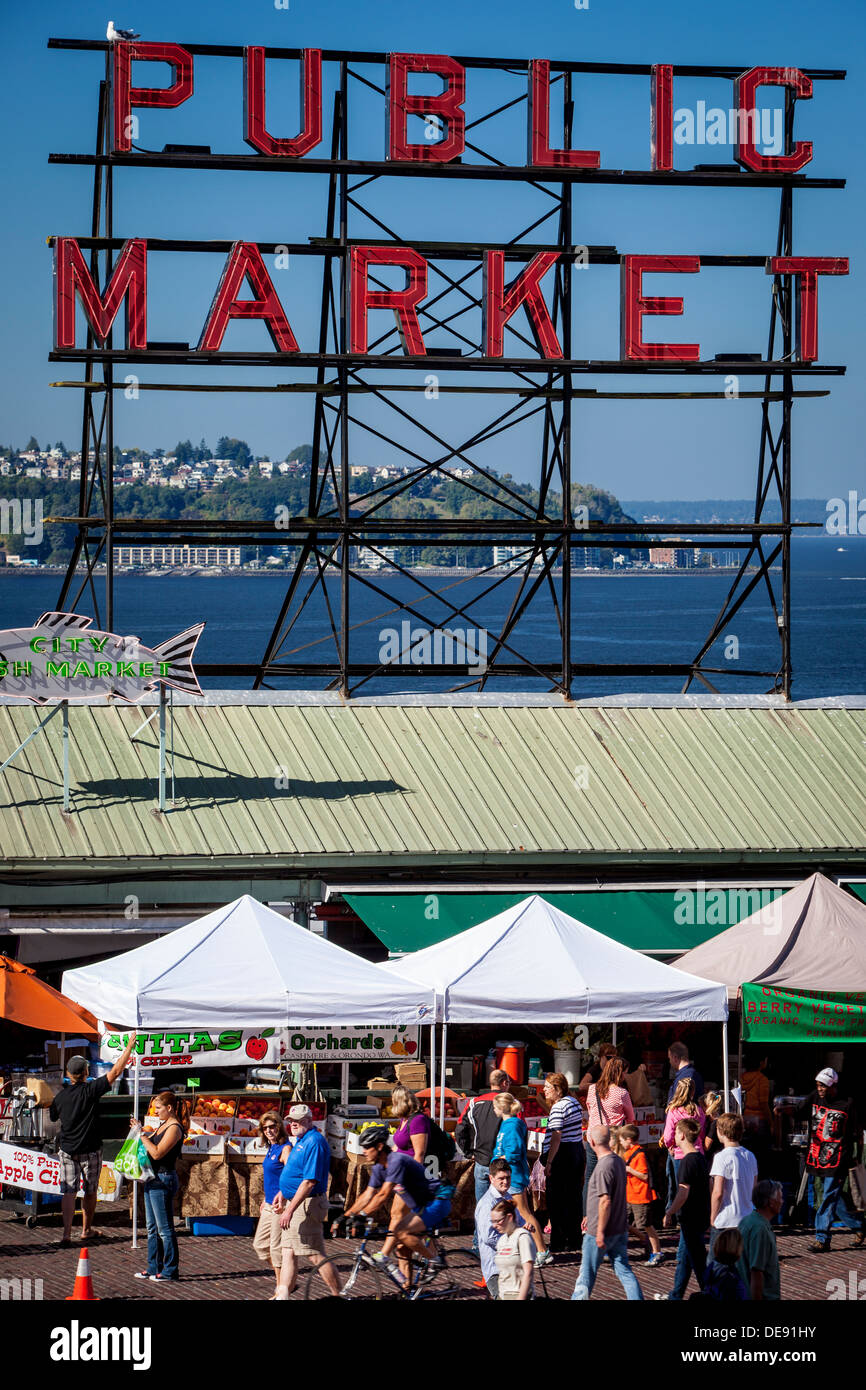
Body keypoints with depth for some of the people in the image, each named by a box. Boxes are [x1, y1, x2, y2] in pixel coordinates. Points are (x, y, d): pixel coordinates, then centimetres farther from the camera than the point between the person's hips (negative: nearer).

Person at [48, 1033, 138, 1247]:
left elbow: (51, 1119, 15)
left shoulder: (60, 1097, 0)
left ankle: (66, 1233, -10)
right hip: (90, 1149, -2)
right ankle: (86, 1230, 20)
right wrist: (129, 1047, -3)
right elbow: (116, 1071, -10)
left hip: (67, 1150, 2)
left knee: (68, 1191, 0)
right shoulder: (91, 1090, -11)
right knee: (90, 1191, 12)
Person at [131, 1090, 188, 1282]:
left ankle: (170, 1270, 1)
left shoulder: (174, 1128, -15)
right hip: (152, 1180, 10)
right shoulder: (163, 1125, 14)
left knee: (165, 1228, -4)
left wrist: (142, 1134, -17)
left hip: (164, 1180, -10)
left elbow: (157, 1153, -22)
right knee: (152, 1227, 14)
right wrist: (139, 1131, 5)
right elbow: (150, 1144, 19)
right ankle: (154, 1268, 21)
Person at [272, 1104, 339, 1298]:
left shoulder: (314, 1142, -18)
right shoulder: (301, 1140, 15)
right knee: (288, 1253, 9)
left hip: (307, 1204, -11)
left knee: (316, 1256, -7)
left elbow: (310, 1181, -24)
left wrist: (290, 1210, -25)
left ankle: (339, 1296, -1)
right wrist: (282, 1193, 17)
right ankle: (282, 1296, 10)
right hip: (295, 1201, 11)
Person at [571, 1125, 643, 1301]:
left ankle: (579, 1298, 20)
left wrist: (600, 1231, -21)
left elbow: (605, 1201, -25)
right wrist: (591, 1216, 27)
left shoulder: (603, 1167, -21)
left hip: (600, 1231, -8)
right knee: (624, 1270, 7)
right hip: (620, 1229, 8)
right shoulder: (619, 1161, 8)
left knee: (587, 1272, 8)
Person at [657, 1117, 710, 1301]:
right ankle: (676, 1296, 31)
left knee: (698, 1261, -3)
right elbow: (708, 1186, 16)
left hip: (691, 1219, -10)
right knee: (683, 1257, 20)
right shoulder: (700, 1158, 8)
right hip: (701, 1215, 10)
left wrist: (669, 1213, -15)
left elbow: (684, 1193, -23)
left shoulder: (687, 1161, -20)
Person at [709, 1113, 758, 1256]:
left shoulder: (722, 1157, -14)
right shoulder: (750, 1156, 8)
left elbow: (718, 1192, -17)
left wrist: (712, 1218, -7)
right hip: (747, 1220, 7)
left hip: (724, 1222, -7)